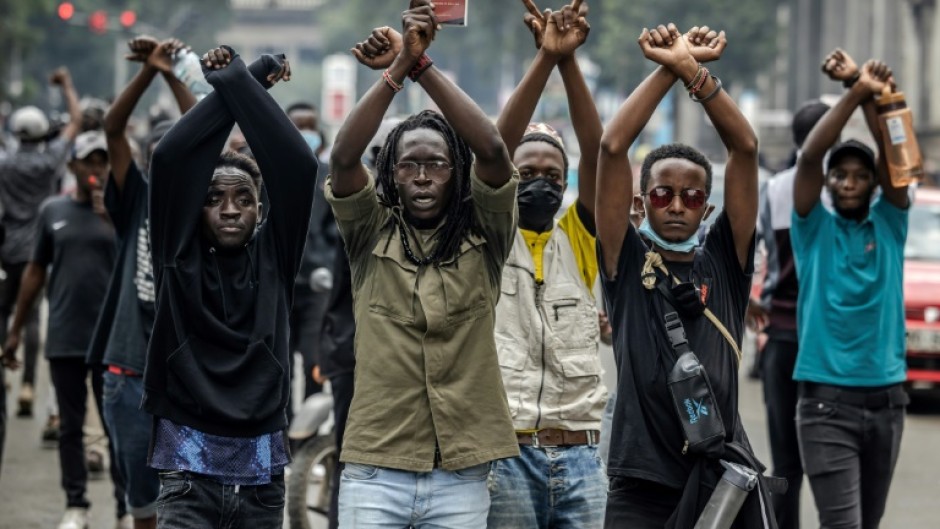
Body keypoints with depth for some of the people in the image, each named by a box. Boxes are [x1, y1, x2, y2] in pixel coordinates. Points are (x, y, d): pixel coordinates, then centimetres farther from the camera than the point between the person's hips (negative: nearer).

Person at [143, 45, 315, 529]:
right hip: (189, 468, -2)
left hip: (262, 467, 2)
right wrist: (235, 83, -5)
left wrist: (240, 82, -4)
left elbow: (298, 164, -5)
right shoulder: (179, 256, 3)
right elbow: (169, 157, -8)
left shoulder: (273, 254, 6)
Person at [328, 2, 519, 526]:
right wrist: (396, 69, -19)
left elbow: (492, 150, -11)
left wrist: (423, 65, -16)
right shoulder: (372, 236, 5)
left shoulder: (482, 238, 4)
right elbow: (344, 158, -11)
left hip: (462, 476, 1)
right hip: (374, 469, 0)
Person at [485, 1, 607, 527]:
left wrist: (570, 61, -15)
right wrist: (545, 58, -18)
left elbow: (598, 151, -3)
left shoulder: (578, 240, 11)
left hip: (580, 456, 3)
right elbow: (497, 146, -9)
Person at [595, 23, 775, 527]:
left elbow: (745, 148, 1)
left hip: (725, 482, 2)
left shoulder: (724, 263, 9)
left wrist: (693, 71, -7)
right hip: (642, 487, -1)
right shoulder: (626, 263, 6)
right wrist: (667, 70, -5)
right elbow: (612, 148, -3)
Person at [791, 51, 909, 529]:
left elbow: (893, 157, -7)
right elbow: (810, 156, -12)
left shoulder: (888, 225, 8)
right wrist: (854, 92, -22)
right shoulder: (814, 229, 2)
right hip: (827, 401, -4)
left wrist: (872, 97, -21)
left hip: (886, 400, 4)